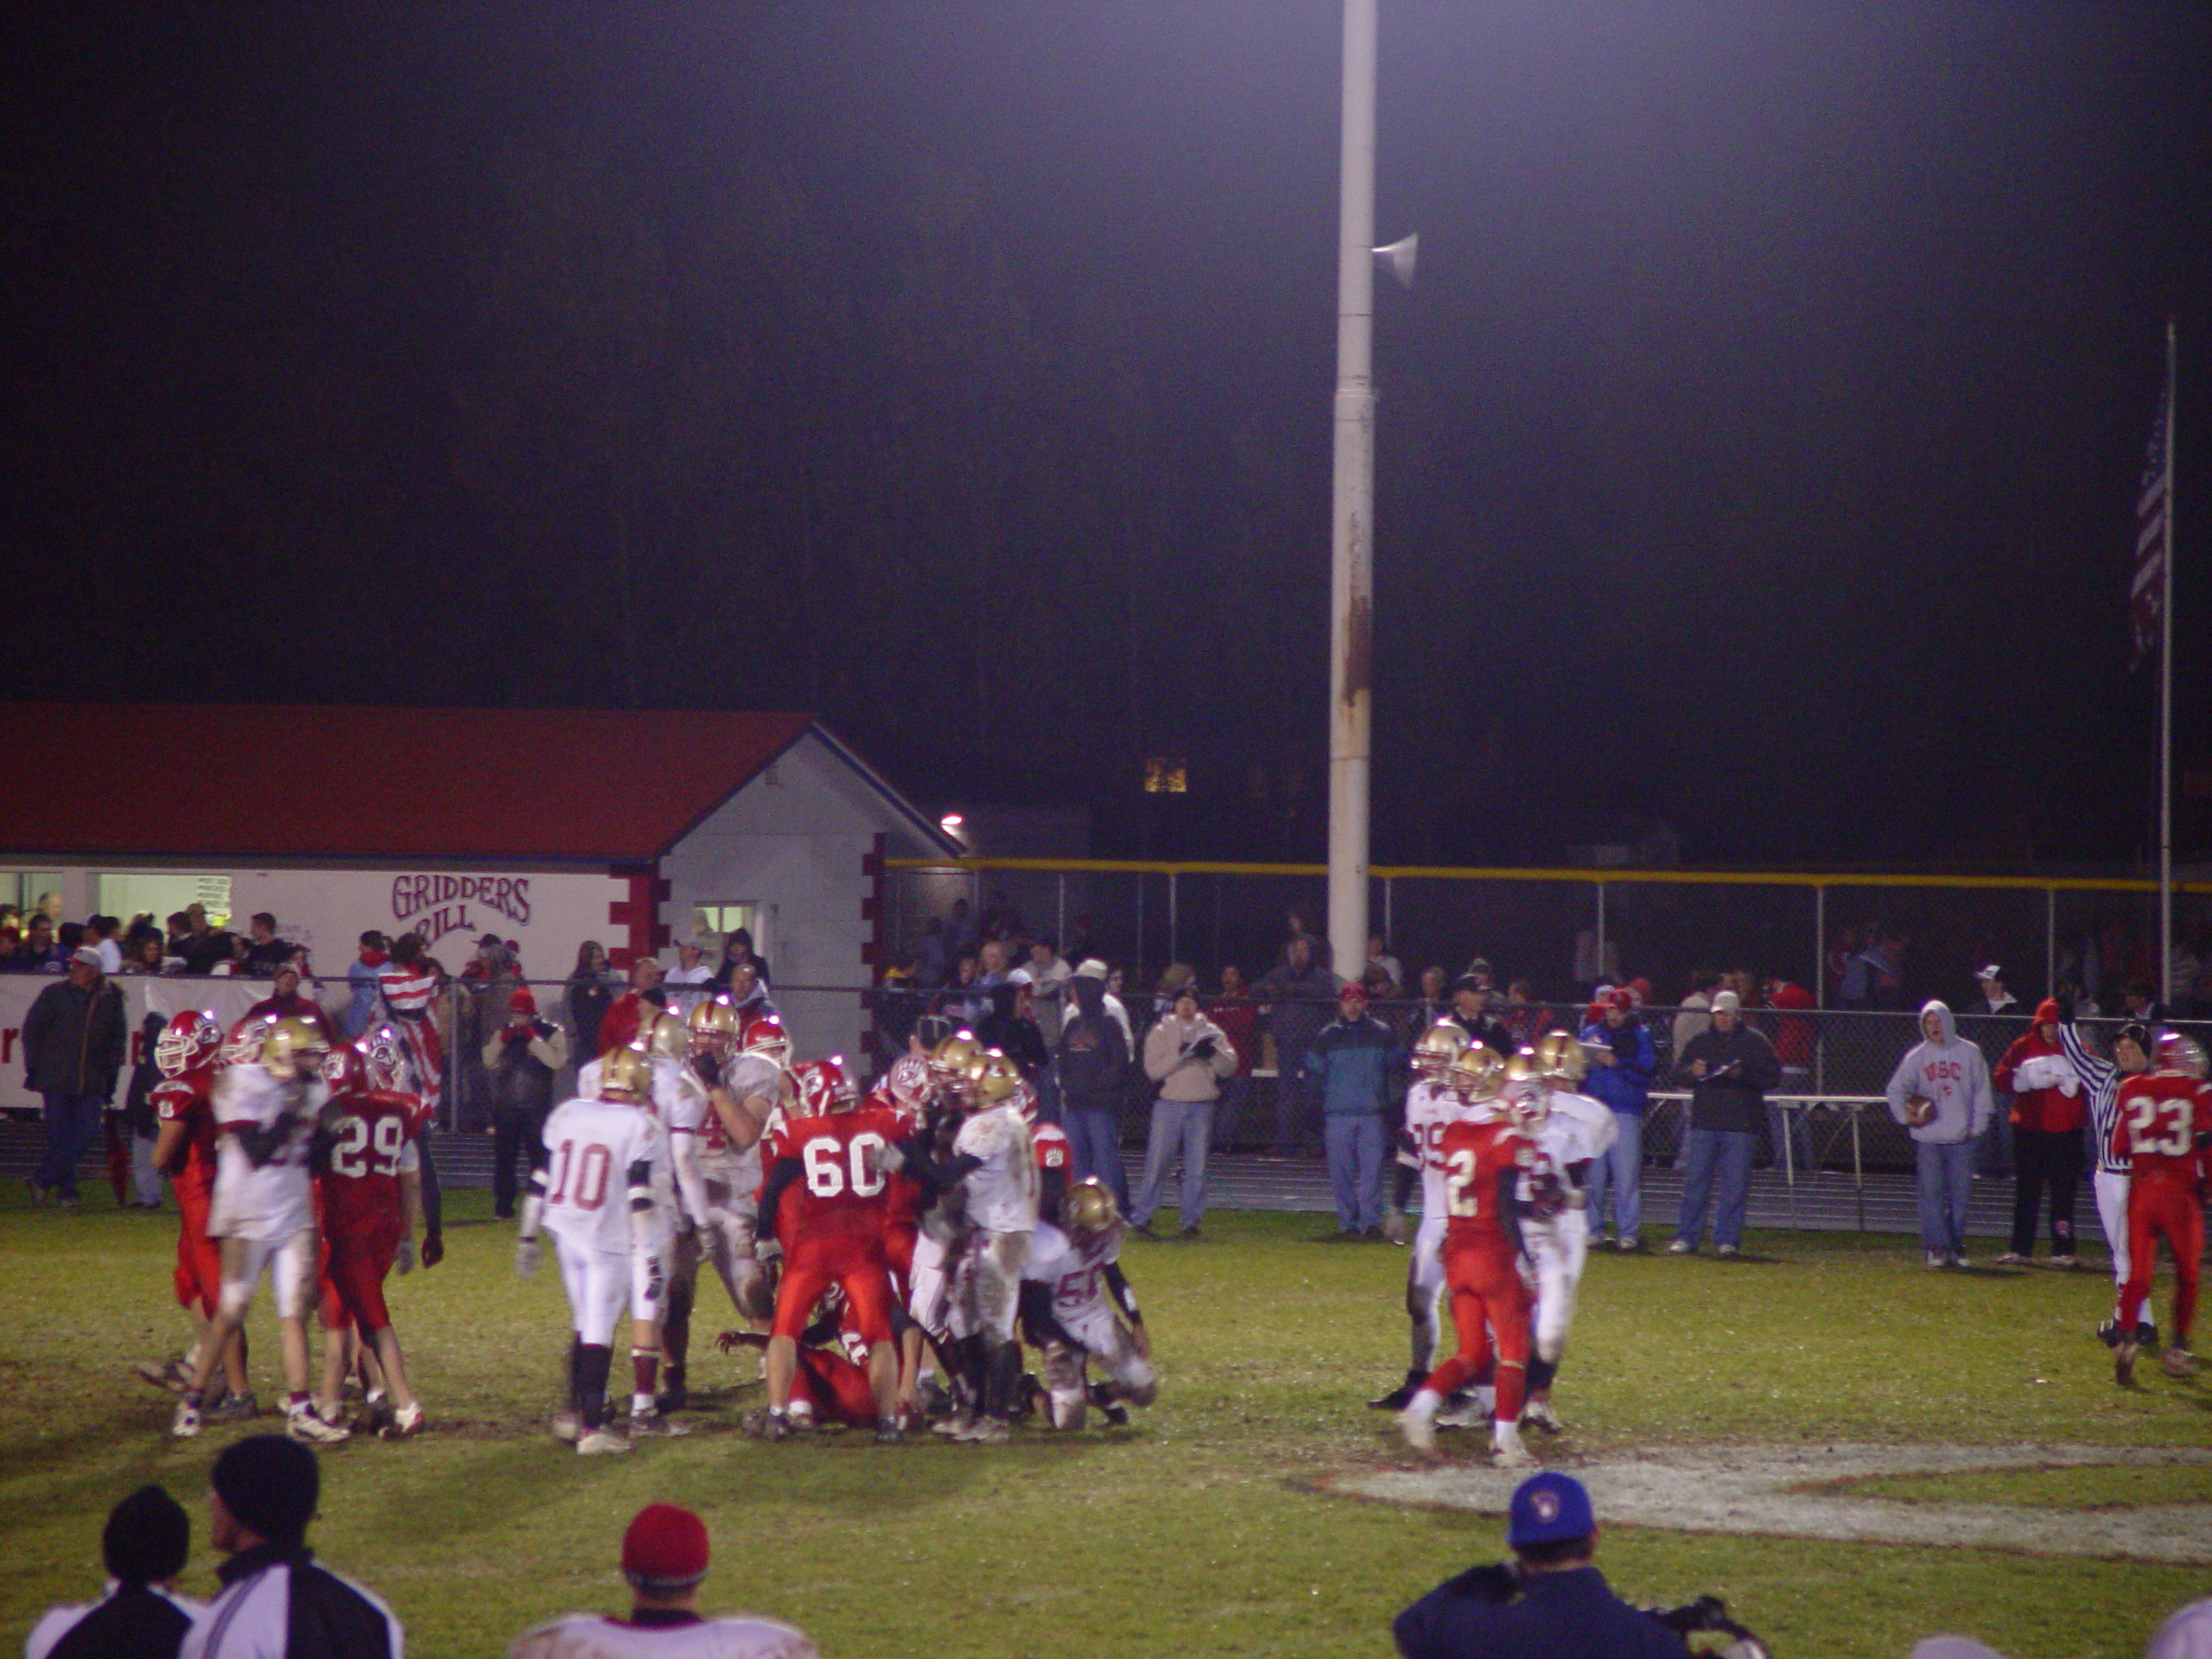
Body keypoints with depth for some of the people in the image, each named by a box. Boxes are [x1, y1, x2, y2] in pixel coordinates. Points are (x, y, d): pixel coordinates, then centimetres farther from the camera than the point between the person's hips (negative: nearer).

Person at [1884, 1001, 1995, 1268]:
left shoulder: (1969, 1053, 5)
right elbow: (1896, 1089, 8)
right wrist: (1905, 1115, -7)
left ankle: (1956, 1247, 9)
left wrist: (1977, 1126, 2)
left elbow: (1982, 1093, 7)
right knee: (1931, 1193, -5)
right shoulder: (1916, 1057, 7)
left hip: (1961, 1139, 0)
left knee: (1959, 1196, 2)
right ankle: (1936, 1247, -4)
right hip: (1928, 1139, 0)